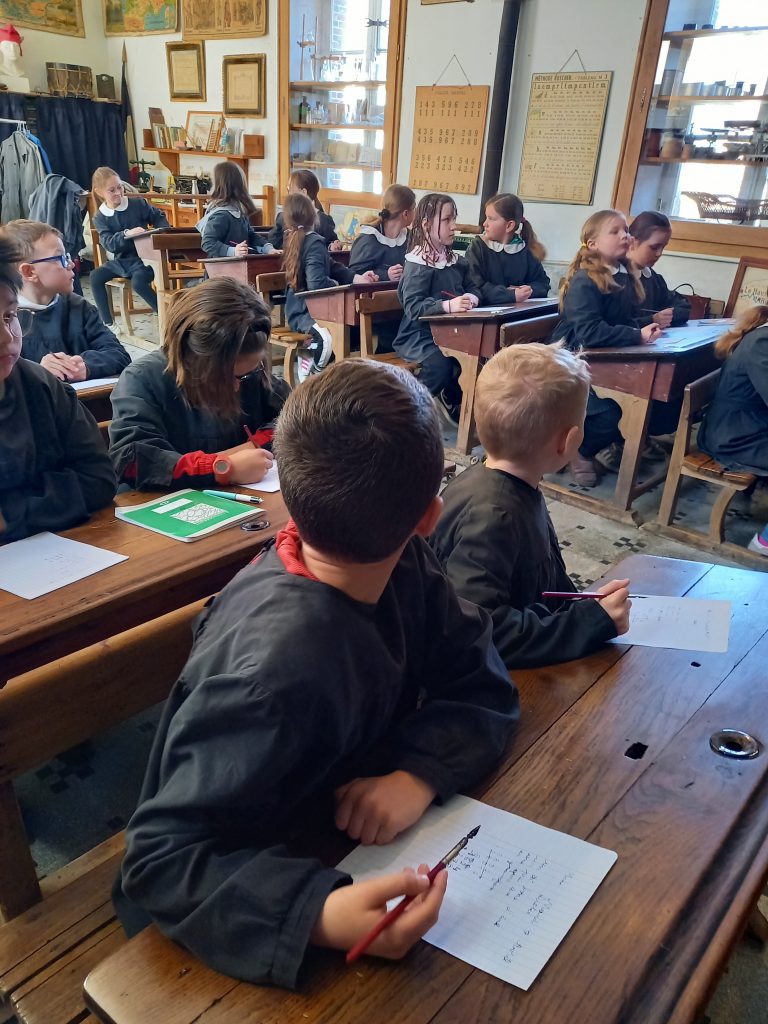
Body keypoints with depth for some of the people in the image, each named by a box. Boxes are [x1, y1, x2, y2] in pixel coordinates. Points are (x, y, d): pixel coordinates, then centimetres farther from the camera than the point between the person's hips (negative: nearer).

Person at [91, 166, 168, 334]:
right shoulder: (100, 217, 0)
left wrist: (163, 230, -11)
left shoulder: (138, 203, -3)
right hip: (121, 260, 4)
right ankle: (107, 322, -2)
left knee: (138, 282, -33)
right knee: (95, 277, -12)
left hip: (145, 257, -4)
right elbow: (108, 243, -14)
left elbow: (159, 216, 10)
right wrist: (126, 234, -31)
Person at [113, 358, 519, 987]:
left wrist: (422, 772, -27)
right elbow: (161, 855, -30)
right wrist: (317, 915, -43)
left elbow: (482, 681, -10)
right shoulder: (282, 671, -35)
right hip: (270, 917, -5)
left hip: (343, 853, 6)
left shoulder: (404, 567, -13)